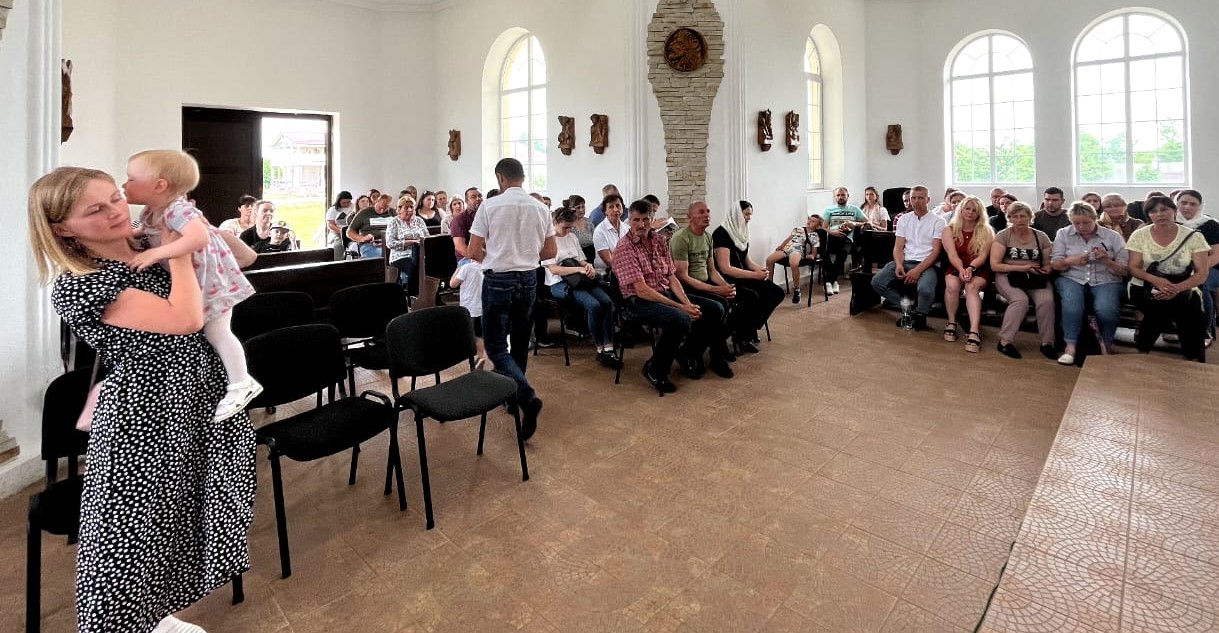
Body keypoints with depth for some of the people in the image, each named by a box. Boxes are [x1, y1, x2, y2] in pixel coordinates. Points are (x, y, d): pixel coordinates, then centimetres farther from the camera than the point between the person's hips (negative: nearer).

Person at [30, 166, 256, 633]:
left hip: (200, 400, 7)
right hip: (144, 414, -7)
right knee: (134, 532, 7)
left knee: (174, 521, 22)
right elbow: (186, 319, -27)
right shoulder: (76, 285, -17)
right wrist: (180, 253, -16)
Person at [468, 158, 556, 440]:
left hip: (498, 280, -4)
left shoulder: (491, 206, -8)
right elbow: (551, 251, 8)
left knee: (496, 347, 1)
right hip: (528, 279, 5)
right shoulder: (540, 208, 3)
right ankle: (512, 395, 28)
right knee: (519, 343, 16)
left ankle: (527, 396, -18)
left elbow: (474, 252, -7)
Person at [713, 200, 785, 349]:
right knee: (752, 297, -34)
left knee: (776, 293, -7)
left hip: (743, 277, 9)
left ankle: (751, 329, 6)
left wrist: (761, 269, -3)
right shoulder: (722, 233, -14)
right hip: (727, 280, -9)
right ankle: (740, 336, -11)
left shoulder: (741, 232, 13)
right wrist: (754, 275, -21)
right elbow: (725, 268, -21)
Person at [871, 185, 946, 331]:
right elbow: (898, 247, 8)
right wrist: (899, 265, -13)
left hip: (926, 264, -4)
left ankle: (920, 314, -1)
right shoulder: (904, 219, 14)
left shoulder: (937, 221, 2)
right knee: (877, 282, -21)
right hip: (904, 262, 4)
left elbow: (936, 251, -6)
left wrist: (918, 270, -19)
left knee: (925, 289, -36)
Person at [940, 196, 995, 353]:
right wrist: (961, 269, -27)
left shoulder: (987, 231, 4)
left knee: (972, 286, -34)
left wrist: (970, 268, -28)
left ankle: (974, 331, -49)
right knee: (952, 285, -34)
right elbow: (952, 254, -8)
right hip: (956, 268, 1)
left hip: (979, 270, -1)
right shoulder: (950, 230, 5)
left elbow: (983, 256, -7)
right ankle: (951, 323, -16)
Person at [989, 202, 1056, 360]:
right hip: (1008, 276, -2)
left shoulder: (1041, 237, 11)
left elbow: (1048, 265, 13)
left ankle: (1047, 342, -13)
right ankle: (1005, 341, -24)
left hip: (1036, 278, 3)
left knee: (1047, 300, -27)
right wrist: (1023, 267, -11)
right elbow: (994, 265, -5)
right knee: (1021, 300, -32)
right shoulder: (1003, 236, 2)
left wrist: (1043, 271, -11)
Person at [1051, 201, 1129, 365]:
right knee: (1072, 304, -36)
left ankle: (1105, 348, -8)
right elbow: (1055, 264, 5)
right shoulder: (1063, 234, 9)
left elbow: (1124, 271, 5)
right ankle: (1070, 347, -28)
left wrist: (1106, 260, -15)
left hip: (1105, 280, 0)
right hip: (1072, 278, 0)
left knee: (1106, 310, -32)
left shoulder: (1113, 236, 6)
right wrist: (1070, 261, -17)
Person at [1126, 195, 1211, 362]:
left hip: (1183, 290, 1)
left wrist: (1176, 289, -23)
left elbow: (1202, 274, -4)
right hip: (1145, 288, -1)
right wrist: (1156, 280, -24)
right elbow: (1133, 268, -3)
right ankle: (1143, 352, -9)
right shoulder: (1140, 235, -1)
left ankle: (1194, 360, -3)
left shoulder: (1194, 236, -1)